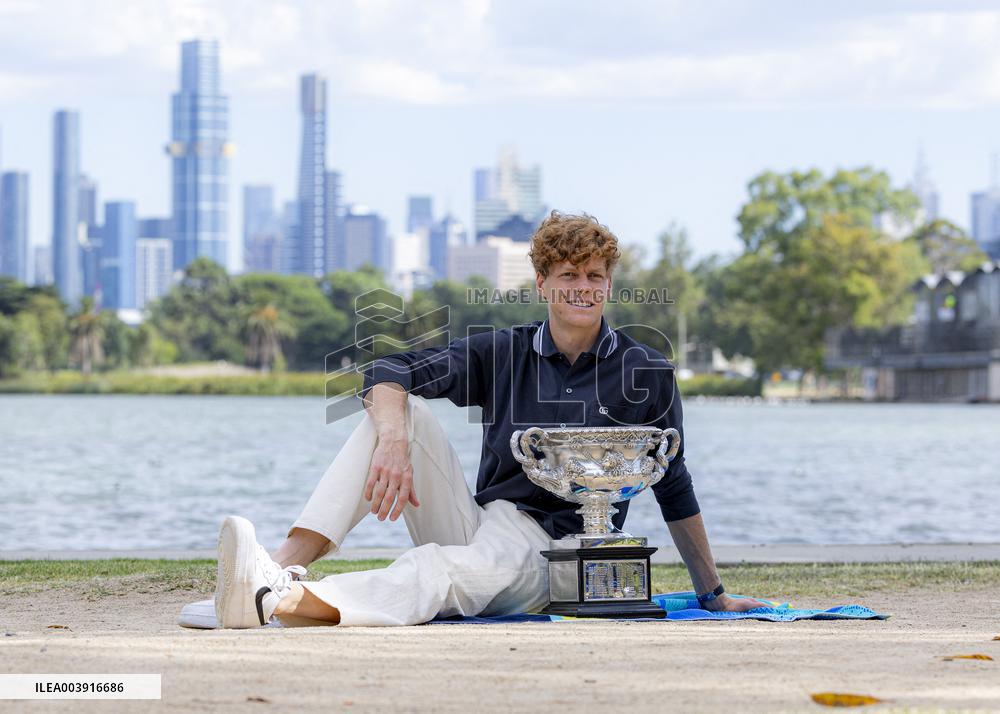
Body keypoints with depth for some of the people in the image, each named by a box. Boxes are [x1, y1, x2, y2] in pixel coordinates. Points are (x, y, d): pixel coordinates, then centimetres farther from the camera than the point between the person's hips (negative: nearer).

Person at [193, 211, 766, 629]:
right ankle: (285, 566, -34)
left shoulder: (648, 373, 2)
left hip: (547, 557, -4)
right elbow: (388, 372, -5)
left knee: (445, 567, -38)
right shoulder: (504, 352, 8)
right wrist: (394, 443, -27)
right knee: (402, 410, -16)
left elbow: (675, 490, 10)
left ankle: (275, 602, -62)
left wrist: (713, 595, 12)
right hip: (476, 526, 4)